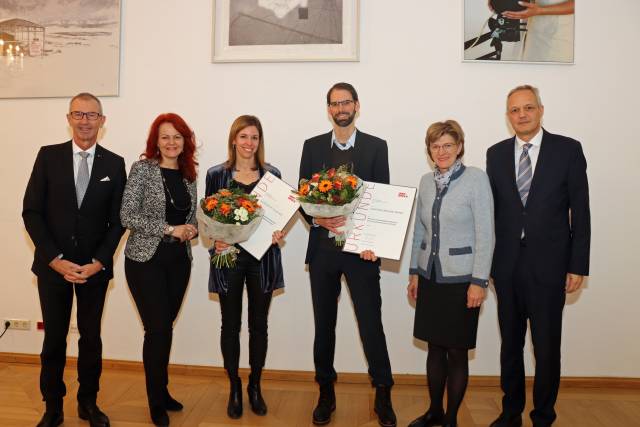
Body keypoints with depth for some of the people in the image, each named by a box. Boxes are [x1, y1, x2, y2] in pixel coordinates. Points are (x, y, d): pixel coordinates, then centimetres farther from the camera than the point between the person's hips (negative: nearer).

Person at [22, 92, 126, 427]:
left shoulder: (115, 164, 1)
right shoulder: (48, 156, 0)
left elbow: (117, 220, 0)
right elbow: (31, 212, -2)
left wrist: (99, 262, -10)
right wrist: (55, 259, -11)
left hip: (95, 266, 0)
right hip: (53, 265, 0)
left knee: (91, 337, 11)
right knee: (54, 338, 10)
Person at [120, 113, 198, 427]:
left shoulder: (188, 175, 8)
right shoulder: (142, 168, -7)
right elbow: (127, 215, -13)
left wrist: (192, 230, -6)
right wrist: (169, 229, -18)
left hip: (179, 260, 5)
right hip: (146, 259, -4)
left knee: (165, 327, 13)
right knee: (158, 329, -2)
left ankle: (161, 390, 31)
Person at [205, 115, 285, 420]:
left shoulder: (272, 174, 4)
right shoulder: (217, 174, 1)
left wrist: (278, 234, -13)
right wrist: (215, 241, -15)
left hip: (262, 258, 1)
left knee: (259, 324, 10)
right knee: (230, 324, 9)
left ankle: (255, 386, 28)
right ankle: (234, 387, 27)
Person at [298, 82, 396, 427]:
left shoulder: (376, 146, 3)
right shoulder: (312, 146, 9)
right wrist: (317, 219, -14)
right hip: (322, 247, 2)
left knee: (371, 322, 0)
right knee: (323, 324, 11)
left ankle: (383, 395, 18)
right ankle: (326, 392, 28)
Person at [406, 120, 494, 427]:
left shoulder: (476, 178, -9)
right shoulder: (426, 181, 6)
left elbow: (486, 234, -11)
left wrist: (479, 282, -13)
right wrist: (414, 272, 12)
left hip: (461, 280, -4)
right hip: (430, 277, 5)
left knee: (456, 351, 7)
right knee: (434, 347, 14)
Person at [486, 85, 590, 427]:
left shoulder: (568, 150, -2)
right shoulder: (496, 154, 6)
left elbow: (580, 210, -2)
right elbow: (492, 209, 6)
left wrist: (578, 265, -5)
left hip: (548, 264, -2)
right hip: (506, 264, 3)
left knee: (546, 347, 6)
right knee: (510, 344, 15)